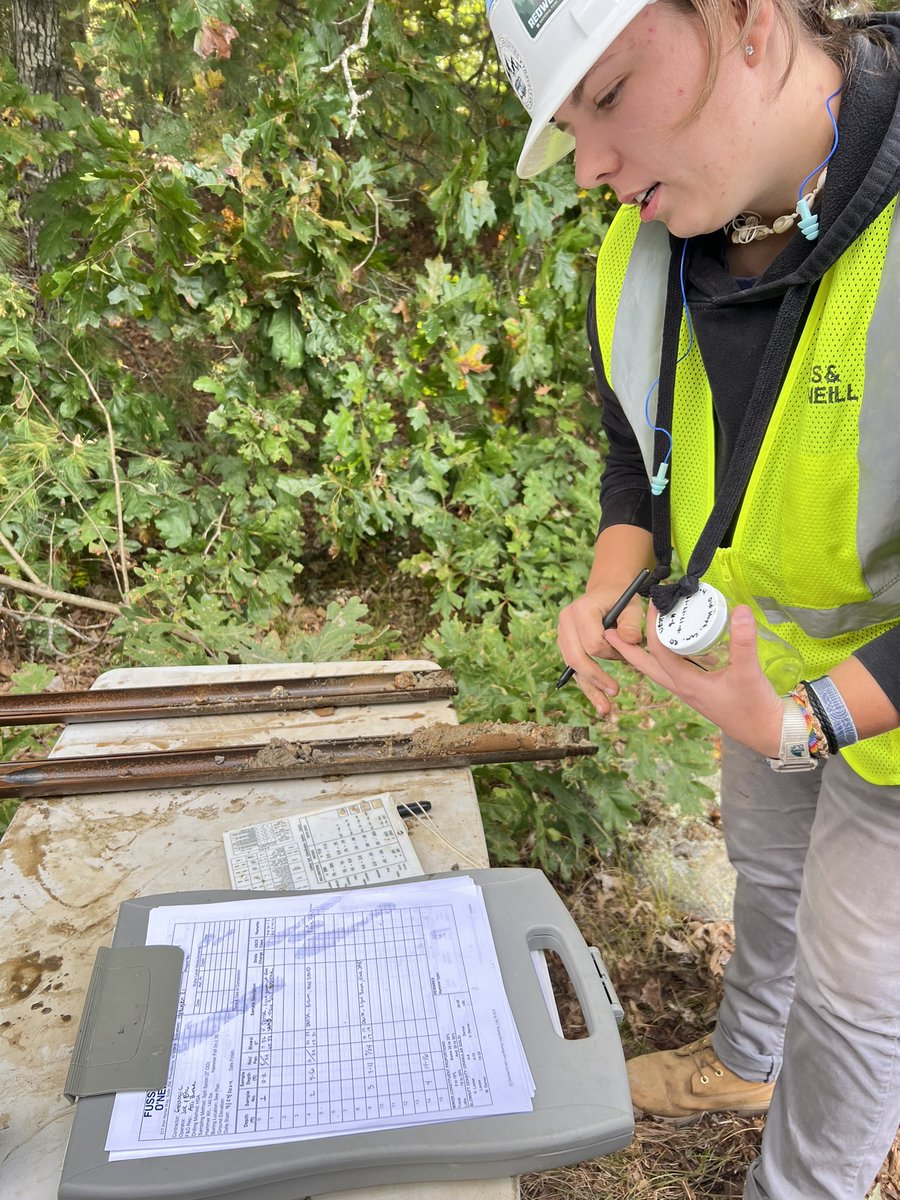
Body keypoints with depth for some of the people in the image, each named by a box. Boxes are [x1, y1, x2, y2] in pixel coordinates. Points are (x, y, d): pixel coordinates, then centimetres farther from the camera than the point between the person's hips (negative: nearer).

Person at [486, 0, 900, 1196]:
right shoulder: (643, 257, -11)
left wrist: (803, 721, -33)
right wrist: (610, 595, -14)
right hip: (774, 657, 6)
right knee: (768, 865, 28)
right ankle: (744, 1060, 59)